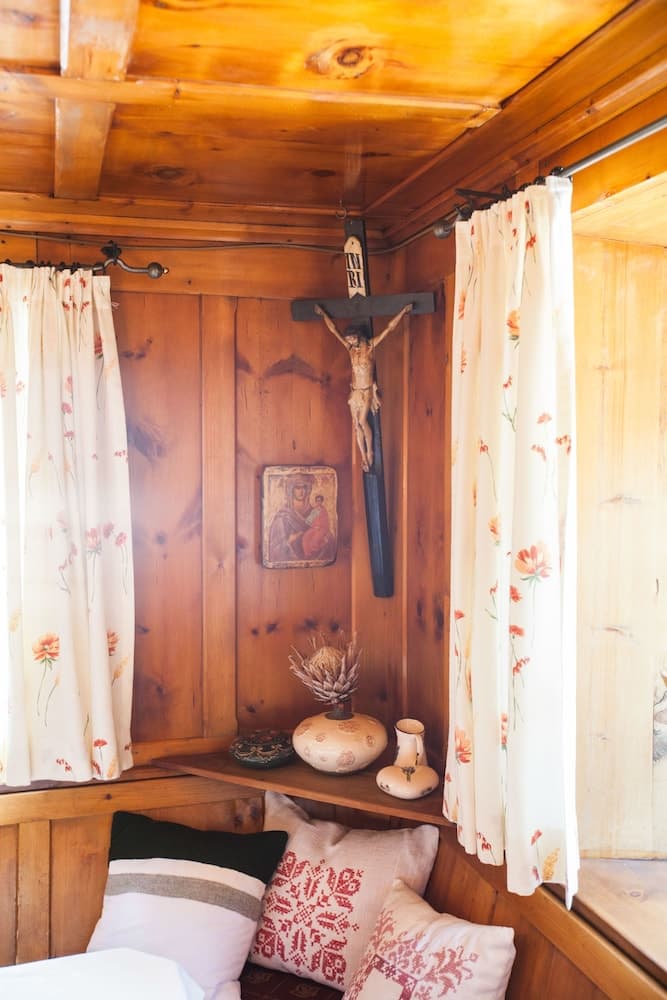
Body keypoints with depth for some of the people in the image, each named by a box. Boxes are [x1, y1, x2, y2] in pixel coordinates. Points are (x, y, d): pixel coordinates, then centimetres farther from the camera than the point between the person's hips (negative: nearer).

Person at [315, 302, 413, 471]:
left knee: (362, 421, -12)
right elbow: (334, 329, 11)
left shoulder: (371, 345, -5)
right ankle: (364, 456, 11)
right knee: (357, 425, 3)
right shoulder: (350, 348, 5)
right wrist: (323, 314, 14)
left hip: (367, 391, -4)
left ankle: (370, 452, 6)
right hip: (354, 391, 4)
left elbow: (389, 328, -8)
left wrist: (403, 311, -11)